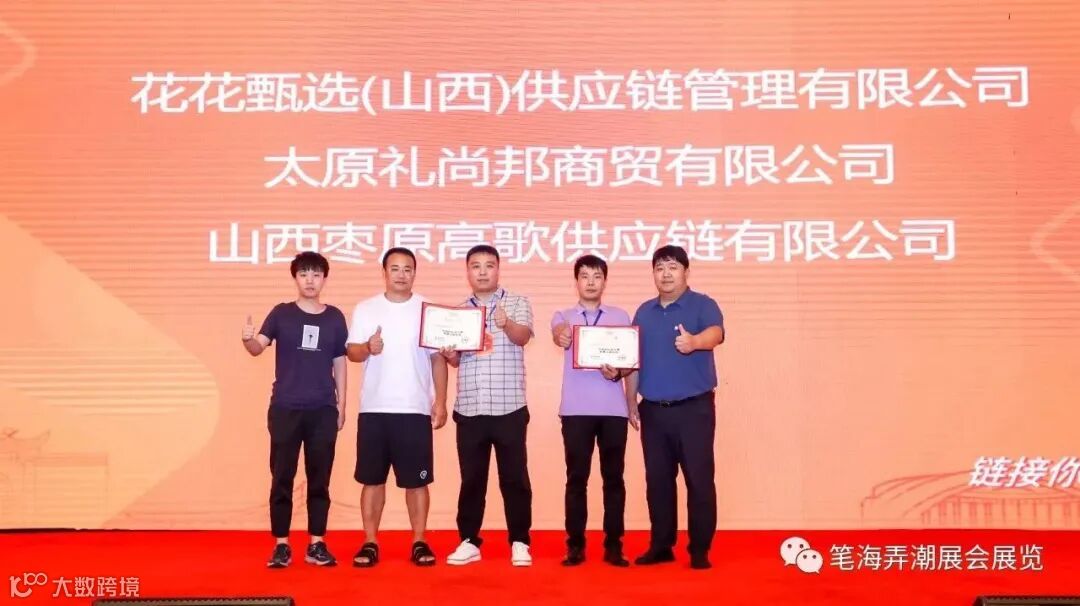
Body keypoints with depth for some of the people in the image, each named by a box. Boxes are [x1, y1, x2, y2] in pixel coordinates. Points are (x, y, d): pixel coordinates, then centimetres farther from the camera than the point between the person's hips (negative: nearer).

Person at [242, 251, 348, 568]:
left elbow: (339, 363, 10)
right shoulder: (281, 313, 2)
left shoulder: (335, 317, 6)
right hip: (285, 408, -1)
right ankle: (281, 545, 10)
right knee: (282, 478, 3)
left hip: (323, 410, 1)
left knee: (320, 479, 6)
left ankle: (317, 544, 14)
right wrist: (248, 340, -34)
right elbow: (259, 346, -11)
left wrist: (341, 404, 8)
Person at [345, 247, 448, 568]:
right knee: (372, 478, 6)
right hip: (374, 408, 1)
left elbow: (438, 359, 5)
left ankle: (420, 542, 12)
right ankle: (370, 542, 14)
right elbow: (351, 352, 2)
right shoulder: (365, 309, 5)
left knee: (417, 480, 3)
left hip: (415, 409, -1)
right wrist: (368, 348, -21)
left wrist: (440, 401, -2)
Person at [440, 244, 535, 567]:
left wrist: (506, 323, -37)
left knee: (514, 477, 2)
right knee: (471, 478, 8)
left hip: (508, 407, -2)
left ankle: (519, 542, 12)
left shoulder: (517, 303, 3)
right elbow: (456, 360, 11)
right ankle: (469, 541, 17)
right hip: (469, 408, 3)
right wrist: (449, 354, -12)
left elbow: (523, 336, -15)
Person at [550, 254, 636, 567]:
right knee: (576, 478, 1)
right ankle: (575, 544, 8)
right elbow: (560, 336, -16)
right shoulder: (563, 316, 8)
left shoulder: (620, 316, 12)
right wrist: (561, 337, -38)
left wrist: (618, 369, -8)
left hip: (613, 409, 1)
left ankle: (613, 545, 10)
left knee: (613, 477, 3)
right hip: (576, 409, -1)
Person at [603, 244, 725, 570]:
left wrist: (694, 341, -46)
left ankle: (700, 551, 5)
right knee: (657, 480, 9)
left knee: (699, 479, -3)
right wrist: (616, 369, -5)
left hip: (694, 408, -5)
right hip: (653, 410, 5)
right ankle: (661, 546, 19)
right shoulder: (644, 312, 14)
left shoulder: (703, 304, -3)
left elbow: (716, 333, -24)